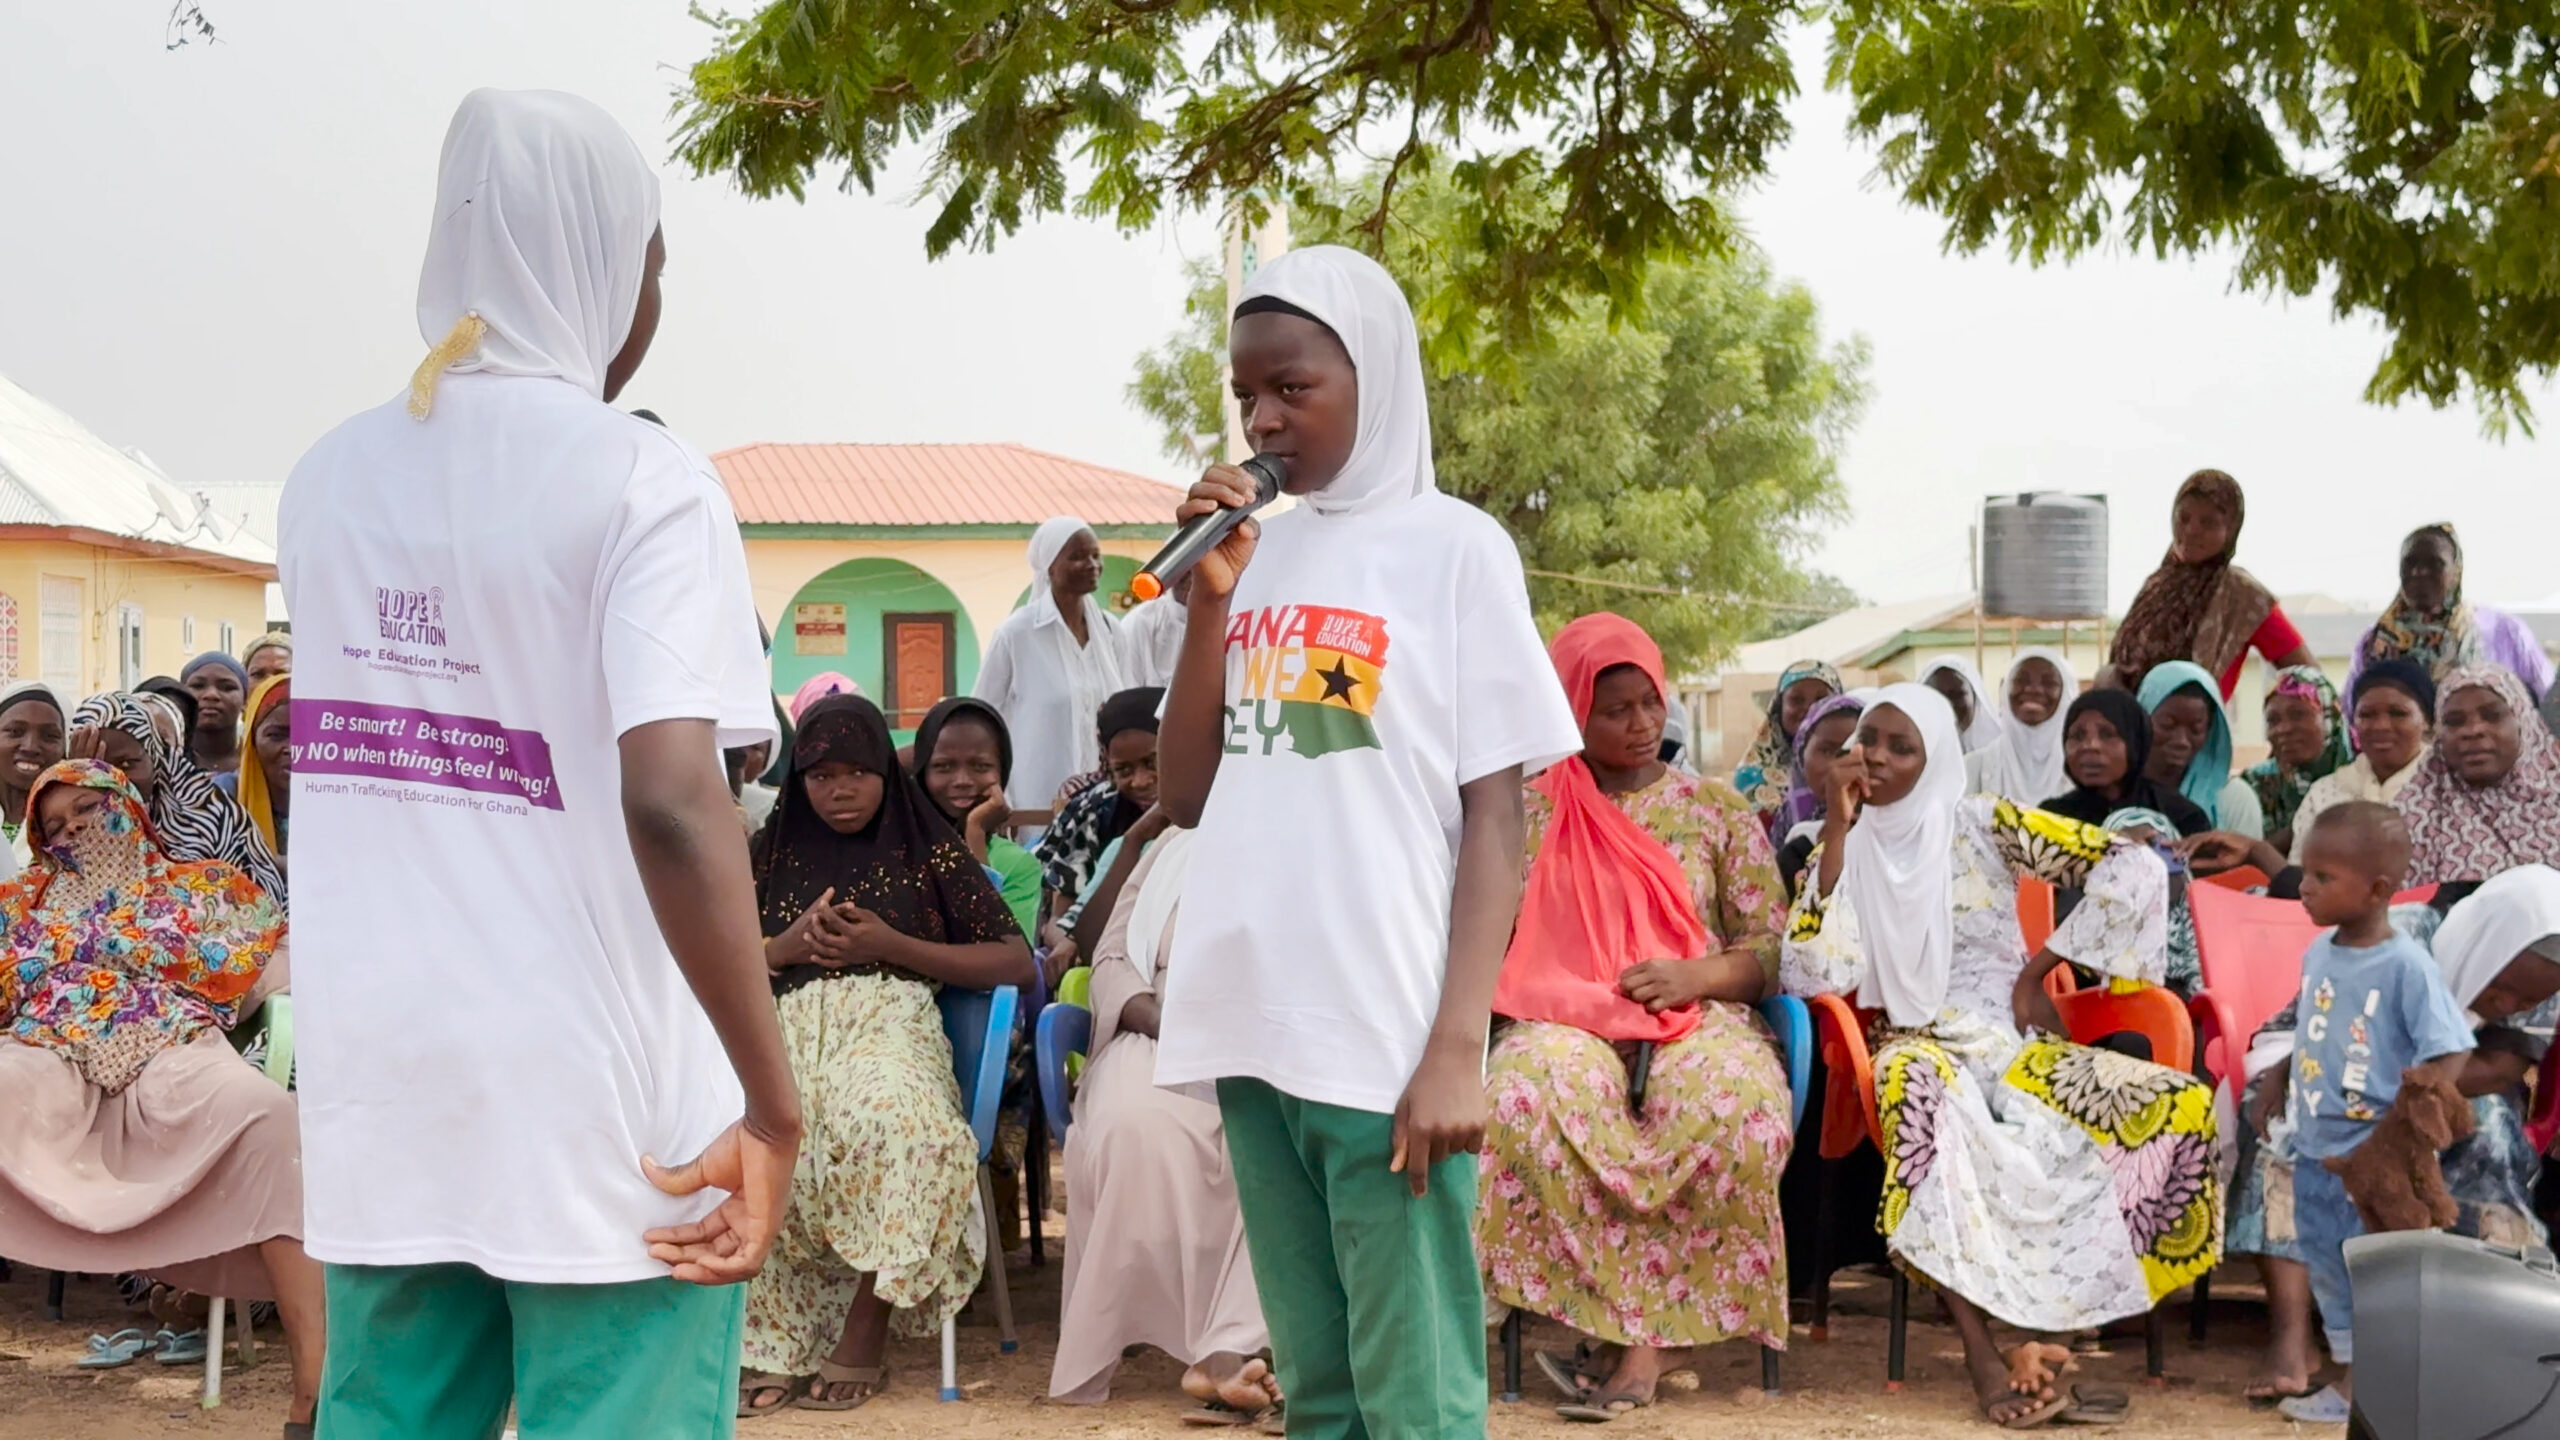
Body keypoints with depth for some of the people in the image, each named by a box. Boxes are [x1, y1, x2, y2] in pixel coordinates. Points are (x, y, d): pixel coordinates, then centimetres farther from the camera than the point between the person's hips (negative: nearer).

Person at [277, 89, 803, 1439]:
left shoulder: (330, 477, 7)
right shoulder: (642, 481, -12)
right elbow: (669, 798, -23)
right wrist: (774, 1107, -20)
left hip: (379, 1084, 6)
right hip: (599, 1105, -6)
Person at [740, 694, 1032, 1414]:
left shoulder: (929, 850, 13)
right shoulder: (773, 852, 22)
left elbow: (1017, 962, 6)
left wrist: (892, 945, -4)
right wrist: (784, 946, 1)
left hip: (892, 1021, -2)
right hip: (789, 1026, 3)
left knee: (884, 1119, -40)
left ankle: (863, 1337, -27)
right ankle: (773, 1345, -25)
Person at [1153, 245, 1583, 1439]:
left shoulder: (1455, 546, -3)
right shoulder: (1257, 552, 13)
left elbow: (1495, 816, -5)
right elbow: (1188, 798, 12)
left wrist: (1456, 1048, -13)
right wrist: (1210, 600, 0)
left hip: (1387, 1039, -5)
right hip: (1253, 1028, 5)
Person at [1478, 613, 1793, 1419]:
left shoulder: (1714, 807, 15)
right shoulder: (1529, 810, 13)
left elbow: (1774, 947, 9)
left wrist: (1696, 975, -11)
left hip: (1698, 1020, 0)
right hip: (1566, 1022, 0)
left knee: (1737, 1108, -37)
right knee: (1529, 1096, -39)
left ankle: (1640, 1333, -22)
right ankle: (1660, 1328, -25)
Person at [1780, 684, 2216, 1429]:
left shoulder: (1982, 823, 1)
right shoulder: (1843, 849, 4)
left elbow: (2135, 868, -5)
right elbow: (1815, 975, -12)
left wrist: (2037, 974, -6)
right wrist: (1837, 831, -12)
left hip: (2015, 1039, 1)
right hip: (1920, 1045, -1)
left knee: (2181, 1102, -24)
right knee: (1920, 1093, -41)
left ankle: (2054, 1329, -19)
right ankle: (1983, 1356, -39)